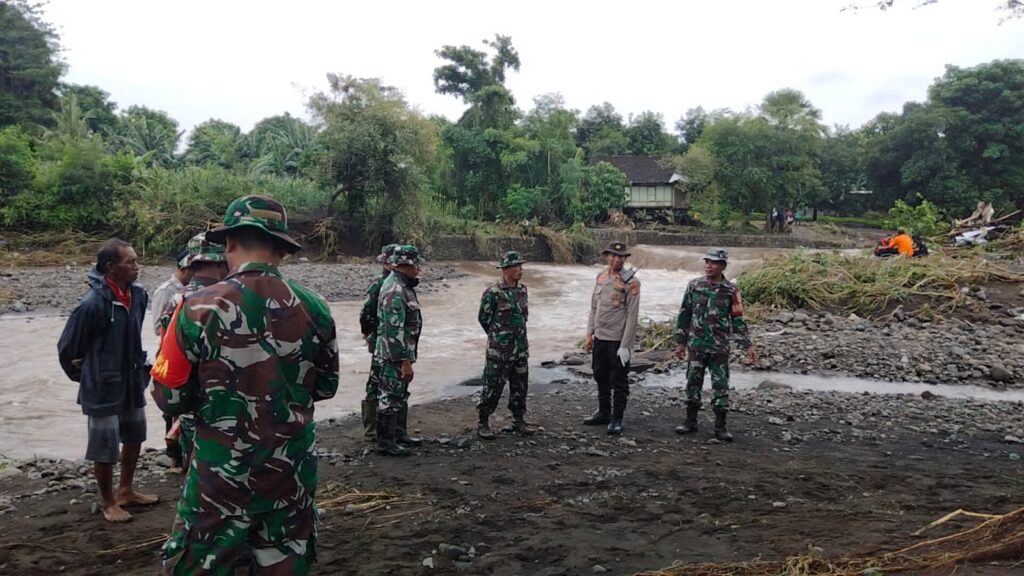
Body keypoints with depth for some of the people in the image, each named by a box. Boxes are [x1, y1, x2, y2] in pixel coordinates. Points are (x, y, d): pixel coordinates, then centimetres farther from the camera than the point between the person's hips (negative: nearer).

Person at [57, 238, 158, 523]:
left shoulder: (138, 295, -3)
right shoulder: (93, 303, -22)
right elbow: (67, 348, -10)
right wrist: (85, 376, 2)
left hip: (133, 381, 7)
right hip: (103, 387, -7)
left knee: (134, 437, 19)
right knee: (105, 446, 6)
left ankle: (125, 491, 38)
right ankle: (108, 502, 25)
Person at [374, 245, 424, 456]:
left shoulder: (402, 285, 10)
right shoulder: (395, 291, -23)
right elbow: (394, 331, -26)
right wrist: (405, 361, -24)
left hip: (402, 353, 10)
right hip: (395, 354, -10)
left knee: (401, 396, 20)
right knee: (390, 398, -1)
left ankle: (399, 434, 32)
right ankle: (385, 443, 8)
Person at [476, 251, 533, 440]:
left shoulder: (522, 289, 6)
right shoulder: (493, 293, -13)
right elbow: (483, 318, -3)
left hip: (521, 348, 6)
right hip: (499, 350, -6)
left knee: (520, 386, 11)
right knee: (493, 387, 0)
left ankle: (518, 421, 24)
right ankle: (483, 423, 12)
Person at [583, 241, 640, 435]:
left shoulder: (631, 282, -12)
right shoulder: (601, 277, 7)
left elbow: (632, 316, -15)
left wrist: (625, 346, -18)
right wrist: (589, 334, 8)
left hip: (618, 340, -6)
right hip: (600, 338, 6)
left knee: (619, 381, 4)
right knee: (601, 377, 17)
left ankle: (617, 419, 14)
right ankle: (603, 413, 32)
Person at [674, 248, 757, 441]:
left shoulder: (731, 291, -3)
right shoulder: (694, 285, 0)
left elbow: (738, 320, 1)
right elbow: (684, 314, 6)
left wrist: (748, 346, -5)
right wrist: (680, 341, 5)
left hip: (719, 348, -1)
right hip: (695, 346, 1)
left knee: (721, 386, 2)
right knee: (693, 384, 8)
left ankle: (720, 426, 12)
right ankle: (691, 421, 21)